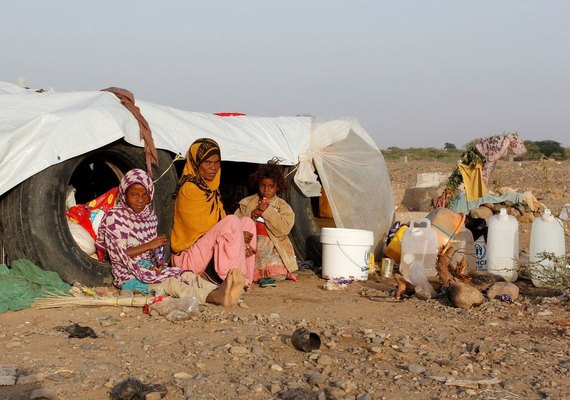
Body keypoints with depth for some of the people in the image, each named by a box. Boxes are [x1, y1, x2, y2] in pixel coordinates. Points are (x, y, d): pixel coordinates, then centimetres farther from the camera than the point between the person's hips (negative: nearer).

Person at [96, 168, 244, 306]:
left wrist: (159, 263, -6)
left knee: (187, 275, -24)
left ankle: (218, 292, -55)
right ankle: (214, 297, -60)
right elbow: (117, 254, -13)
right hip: (129, 276, -7)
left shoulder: (150, 215, 15)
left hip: (150, 268, 7)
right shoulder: (114, 217, -6)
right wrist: (149, 245, -16)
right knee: (171, 282, -34)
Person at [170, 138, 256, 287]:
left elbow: (219, 222, 12)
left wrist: (240, 243, -7)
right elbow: (198, 228, -16)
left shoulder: (211, 188, 15)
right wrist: (237, 236, -10)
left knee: (247, 222, 2)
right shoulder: (189, 188, -14)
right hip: (189, 256, -9)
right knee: (232, 221, -24)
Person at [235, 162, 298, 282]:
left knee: (279, 275, -22)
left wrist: (267, 210, -11)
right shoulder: (246, 203, 12)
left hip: (272, 248, 0)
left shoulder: (282, 206, 8)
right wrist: (250, 217, -10)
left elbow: (284, 228, -8)